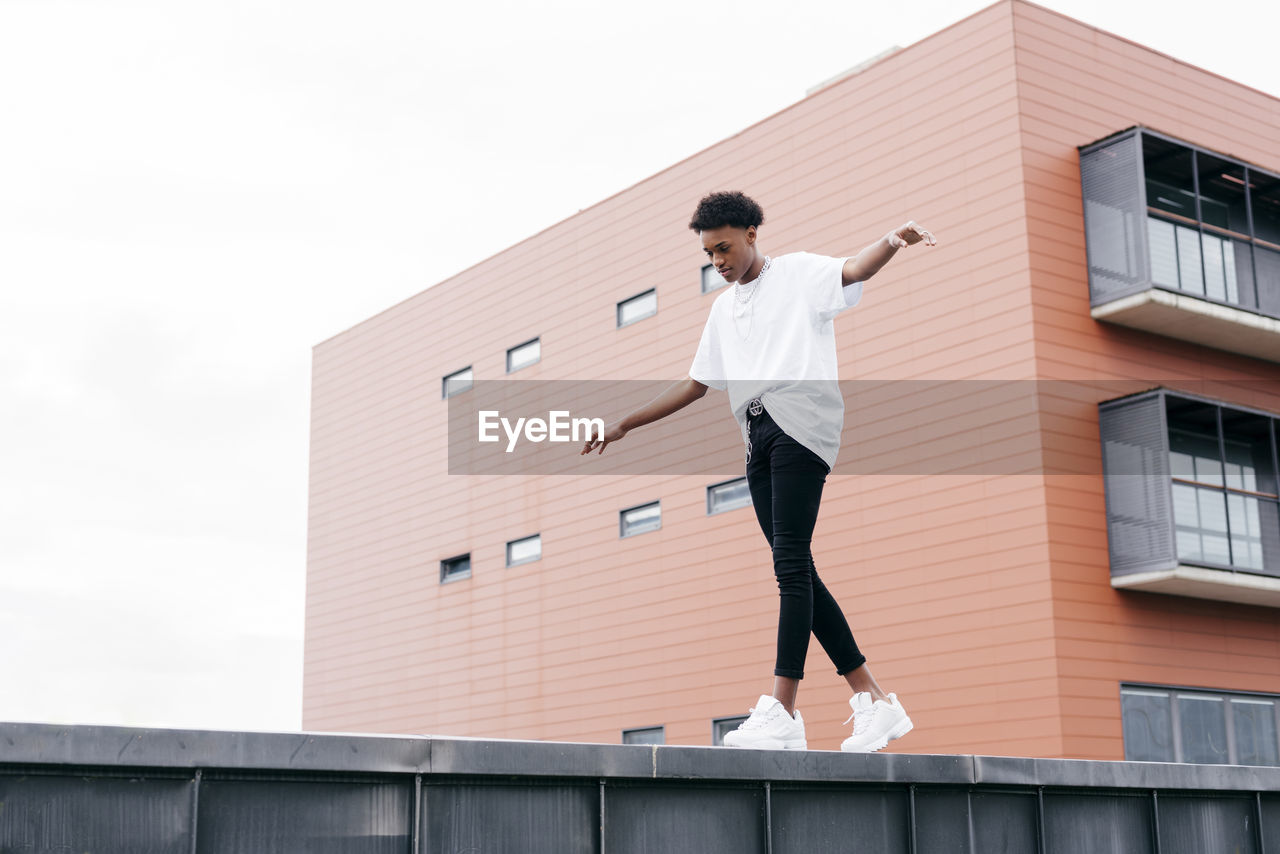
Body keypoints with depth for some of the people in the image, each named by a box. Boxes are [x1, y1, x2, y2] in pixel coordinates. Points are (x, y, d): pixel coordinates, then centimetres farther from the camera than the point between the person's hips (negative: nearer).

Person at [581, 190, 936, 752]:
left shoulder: (797, 273, 8)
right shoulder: (723, 309, 27)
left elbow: (852, 271, -12)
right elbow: (696, 385, 30)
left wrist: (892, 242, -34)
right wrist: (625, 425, 28)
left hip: (798, 420, -7)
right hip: (757, 437, 7)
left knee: (790, 561, -16)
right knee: (796, 573, 1)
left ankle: (782, 711, -21)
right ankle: (874, 703, 4)